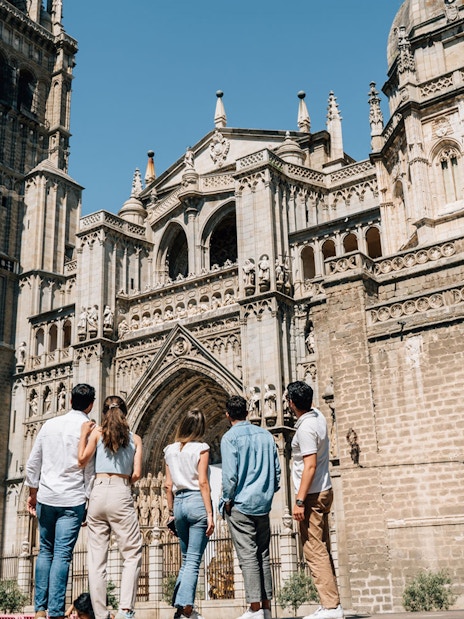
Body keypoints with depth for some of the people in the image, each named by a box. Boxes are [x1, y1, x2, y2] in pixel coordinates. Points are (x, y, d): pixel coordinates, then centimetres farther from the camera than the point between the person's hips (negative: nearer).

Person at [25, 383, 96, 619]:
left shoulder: (50, 424, 7)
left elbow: (32, 463, 10)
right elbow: (90, 471, -6)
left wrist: (32, 493, 19)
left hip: (46, 497, 4)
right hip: (72, 500, -4)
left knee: (45, 551, 14)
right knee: (62, 555, -2)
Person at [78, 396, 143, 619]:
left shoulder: (97, 432, 9)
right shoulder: (135, 438, 10)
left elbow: (82, 460, -2)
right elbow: (136, 474, 3)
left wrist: (84, 434, 10)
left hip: (98, 492, 1)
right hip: (121, 494, -1)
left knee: (96, 559, 5)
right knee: (132, 553, 4)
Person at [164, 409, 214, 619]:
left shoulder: (170, 450, 9)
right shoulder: (201, 448, -5)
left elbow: (168, 485, 10)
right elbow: (203, 482, -11)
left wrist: (171, 512, 17)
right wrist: (209, 513, -10)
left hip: (179, 503, 5)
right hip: (197, 502, -5)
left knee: (186, 558, 17)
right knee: (194, 560, -2)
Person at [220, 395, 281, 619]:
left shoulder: (230, 437, -8)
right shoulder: (266, 435, 9)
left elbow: (230, 474, -15)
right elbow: (276, 470, 10)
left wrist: (227, 500, -3)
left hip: (241, 504, -5)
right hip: (263, 504, 5)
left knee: (247, 556, -4)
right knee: (263, 556, 10)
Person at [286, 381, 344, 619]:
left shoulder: (305, 428, -19)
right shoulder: (318, 416, 8)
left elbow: (310, 466, -24)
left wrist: (300, 500, -23)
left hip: (312, 495, -10)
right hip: (324, 491, 10)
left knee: (314, 551, -7)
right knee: (322, 550, 11)